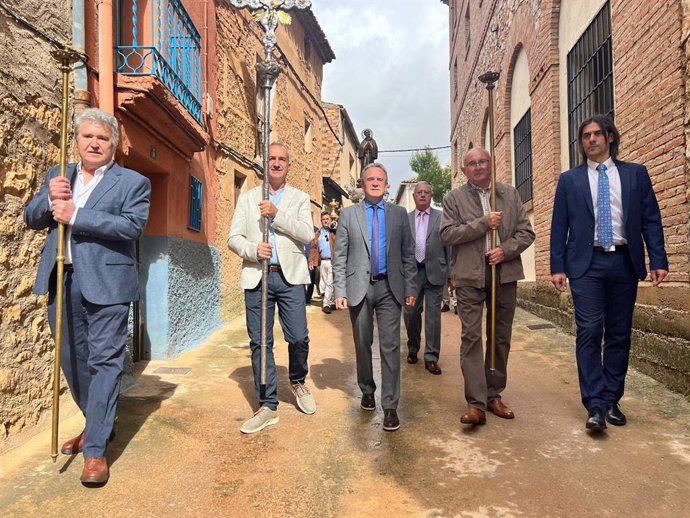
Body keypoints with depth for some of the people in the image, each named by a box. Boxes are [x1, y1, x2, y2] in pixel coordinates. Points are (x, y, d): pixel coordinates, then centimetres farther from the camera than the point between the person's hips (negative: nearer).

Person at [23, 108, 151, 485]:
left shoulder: (133, 182, 1)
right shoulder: (57, 175, 16)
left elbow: (133, 225, -14)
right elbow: (31, 218, 12)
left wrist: (76, 216, -18)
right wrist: (49, 199, -9)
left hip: (105, 283, -5)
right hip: (61, 280, 6)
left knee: (104, 362, -4)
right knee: (72, 360, 15)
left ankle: (96, 450, 4)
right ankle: (95, 424, 35)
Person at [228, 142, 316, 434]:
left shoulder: (300, 199, 11)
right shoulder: (247, 199, 13)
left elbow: (307, 234, -5)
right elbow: (233, 238, 7)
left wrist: (277, 214, -15)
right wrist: (253, 249, -13)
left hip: (290, 277, -1)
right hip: (257, 276, 1)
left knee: (299, 338, -3)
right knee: (260, 343, 3)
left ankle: (298, 381, 29)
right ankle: (268, 406, 14)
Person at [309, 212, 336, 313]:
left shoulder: (335, 231, 3)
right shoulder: (317, 233, 13)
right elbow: (314, 248, 8)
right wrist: (311, 261, -1)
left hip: (332, 261, -4)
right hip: (322, 262, 4)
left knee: (329, 283, -8)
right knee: (326, 283, 11)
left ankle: (326, 304, -4)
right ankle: (332, 302, 21)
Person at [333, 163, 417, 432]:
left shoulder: (399, 214, 8)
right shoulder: (348, 214, 6)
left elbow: (408, 254, 8)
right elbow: (340, 257, 2)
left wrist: (410, 288, 1)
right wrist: (340, 291, -6)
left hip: (389, 288, 0)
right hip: (359, 288, 0)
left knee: (390, 346, -4)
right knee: (362, 344, 12)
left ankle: (390, 406, 4)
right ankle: (367, 391, 33)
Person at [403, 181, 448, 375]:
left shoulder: (441, 217, 3)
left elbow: (448, 245, 2)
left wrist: (450, 273, -2)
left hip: (434, 272, -2)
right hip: (411, 272, 2)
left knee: (433, 315, 1)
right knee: (411, 313, 9)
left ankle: (431, 357, 9)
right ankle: (413, 349, 31)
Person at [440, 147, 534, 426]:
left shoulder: (510, 194, 10)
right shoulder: (454, 198, 3)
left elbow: (526, 232, 8)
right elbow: (447, 234, -8)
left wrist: (505, 250, -10)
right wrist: (483, 223, -15)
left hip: (504, 274, 3)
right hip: (470, 276, -3)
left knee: (501, 337, 10)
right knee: (471, 337, -6)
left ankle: (494, 395, 24)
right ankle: (476, 404, -2)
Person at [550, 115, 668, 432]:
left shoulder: (635, 174, 10)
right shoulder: (569, 180, 8)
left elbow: (651, 219, 6)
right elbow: (559, 226, 5)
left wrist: (658, 260, -3)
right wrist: (557, 266, -2)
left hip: (624, 262, 2)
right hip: (586, 263, -1)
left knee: (619, 334, 6)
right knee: (589, 332, -8)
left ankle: (612, 400, 17)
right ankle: (595, 405, -3)